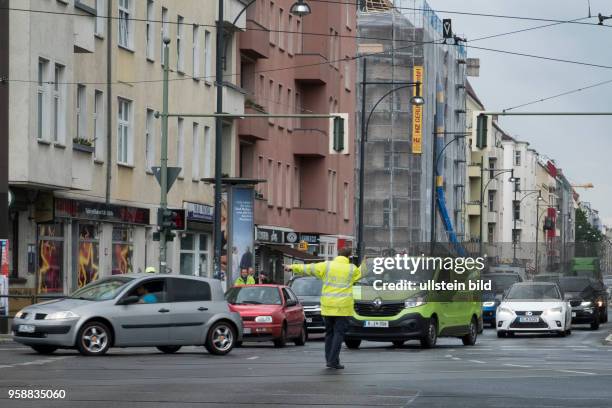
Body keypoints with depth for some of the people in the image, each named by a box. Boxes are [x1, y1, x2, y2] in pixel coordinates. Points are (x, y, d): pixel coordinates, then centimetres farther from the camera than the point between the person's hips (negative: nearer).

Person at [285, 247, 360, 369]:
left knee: (329, 333, 14)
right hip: (343, 307, -2)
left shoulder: (326, 266, 1)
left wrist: (293, 267, 22)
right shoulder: (352, 269, 0)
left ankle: (329, 359, 13)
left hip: (328, 306, 2)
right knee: (339, 333, -2)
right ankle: (333, 360, -10)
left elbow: (308, 268, 8)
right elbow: (361, 274, 22)